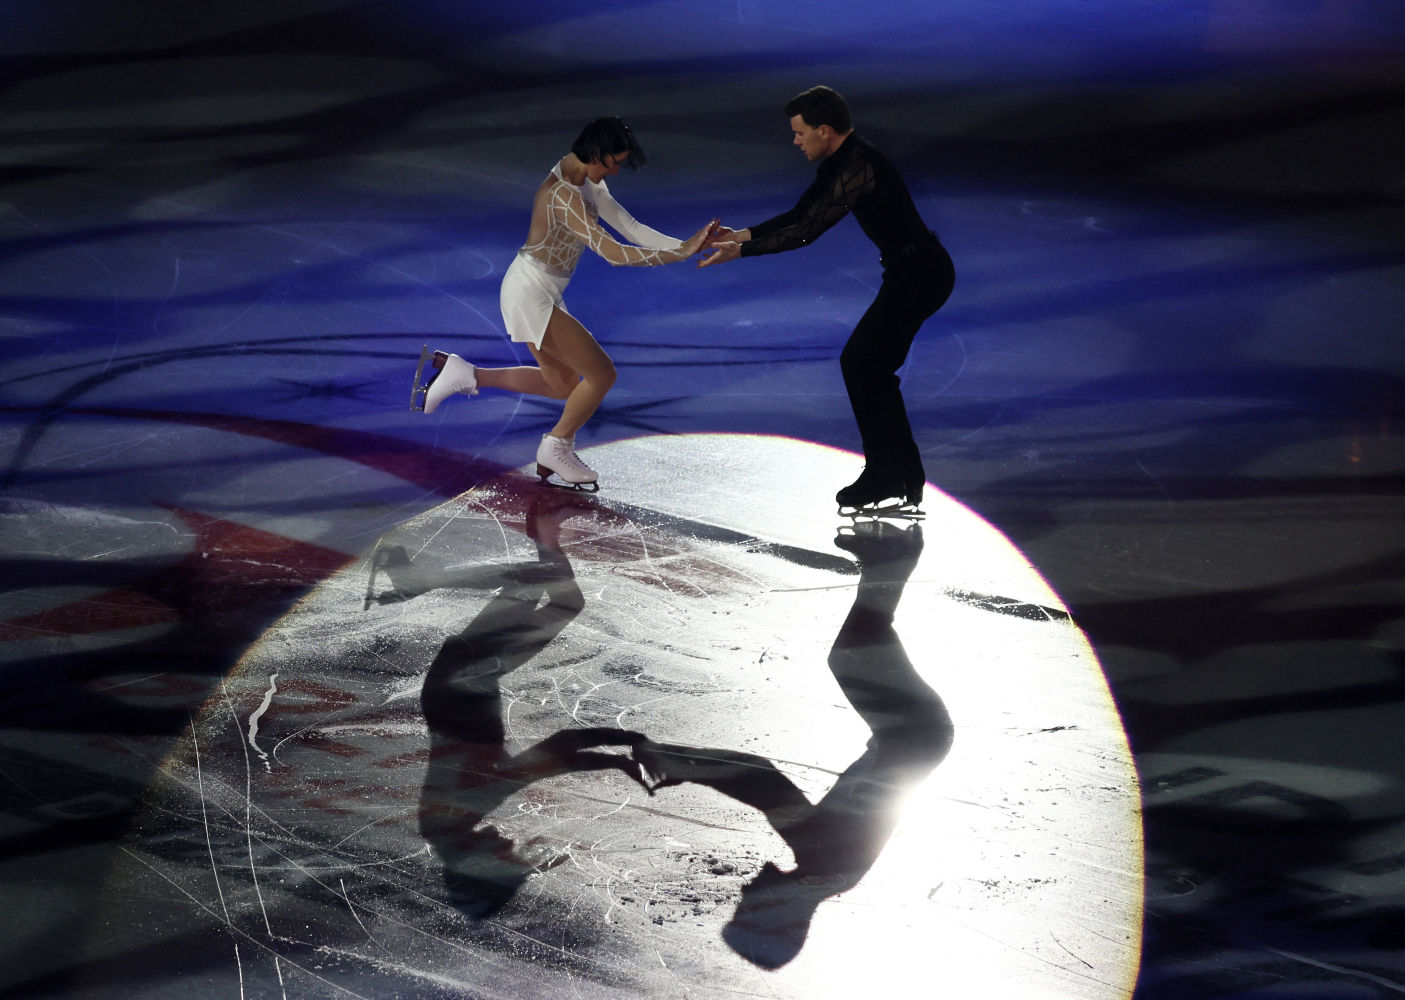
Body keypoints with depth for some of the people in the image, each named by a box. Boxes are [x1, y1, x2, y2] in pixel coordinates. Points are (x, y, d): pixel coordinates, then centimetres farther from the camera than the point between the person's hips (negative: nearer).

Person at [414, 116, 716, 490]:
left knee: (563, 383, 20)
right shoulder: (564, 196, -27)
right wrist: (682, 253, -29)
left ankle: (462, 374, 18)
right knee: (602, 373, -4)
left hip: (544, 291, 10)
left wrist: (684, 245, -8)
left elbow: (629, 227, 2)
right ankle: (555, 449, 15)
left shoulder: (585, 177, 4)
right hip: (531, 293, -10)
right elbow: (613, 252, -31)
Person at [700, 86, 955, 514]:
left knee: (861, 363, -8)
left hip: (919, 274, -10)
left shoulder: (858, 166, -22)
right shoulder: (841, 162, 11)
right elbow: (801, 214, 17)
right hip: (916, 271, 10)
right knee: (868, 365, 12)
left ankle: (884, 476, -1)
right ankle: (904, 477, 17)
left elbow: (806, 231, -23)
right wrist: (743, 234, 9)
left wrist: (740, 251, -19)